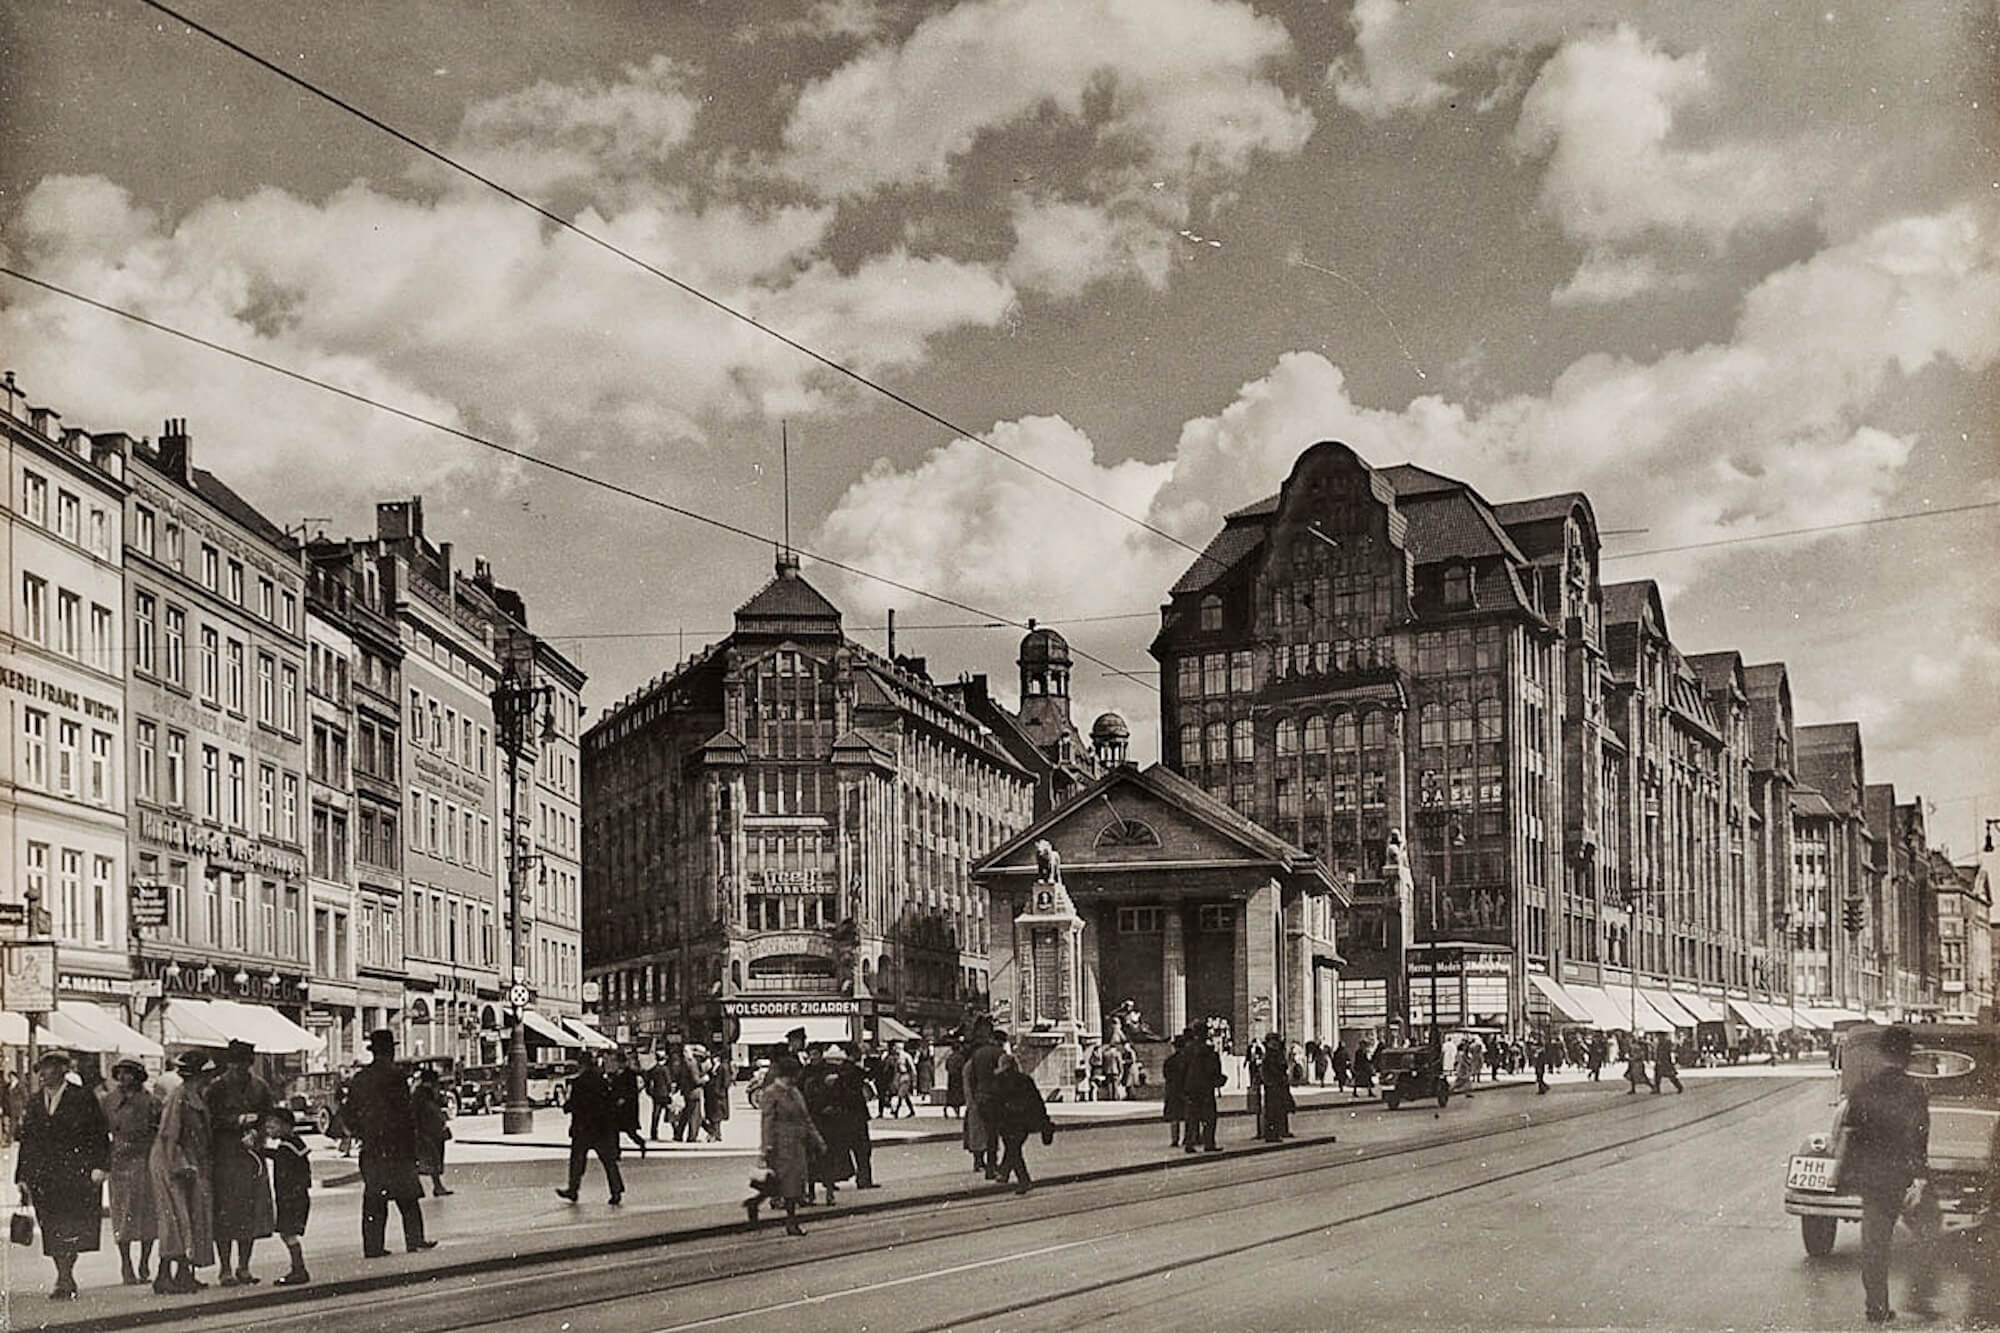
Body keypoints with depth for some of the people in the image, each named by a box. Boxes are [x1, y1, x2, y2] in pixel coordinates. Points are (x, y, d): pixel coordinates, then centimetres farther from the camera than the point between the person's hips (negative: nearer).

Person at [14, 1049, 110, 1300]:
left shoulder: (82, 1099, 0)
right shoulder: (34, 1103, 14)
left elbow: (100, 1136, -2)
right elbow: (26, 1141, 16)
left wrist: (98, 1168, -10)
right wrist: (23, 1177, 10)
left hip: (75, 1175, -5)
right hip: (43, 1179, 5)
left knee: (70, 1229, -10)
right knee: (52, 1230, 3)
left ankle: (65, 1281, -8)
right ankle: (66, 1281, 10)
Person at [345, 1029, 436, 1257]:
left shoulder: (358, 1079, 7)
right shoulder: (395, 1076, -10)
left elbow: (351, 1114, 11)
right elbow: (406, 1113, -11)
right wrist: (412, 1148, -5)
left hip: (369, 1150, 5)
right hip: (395, 1148, -5)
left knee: (373, 1197, 7)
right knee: (408, 1196, 5)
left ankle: (372, 1246, 5)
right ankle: (415, 1240, 7)